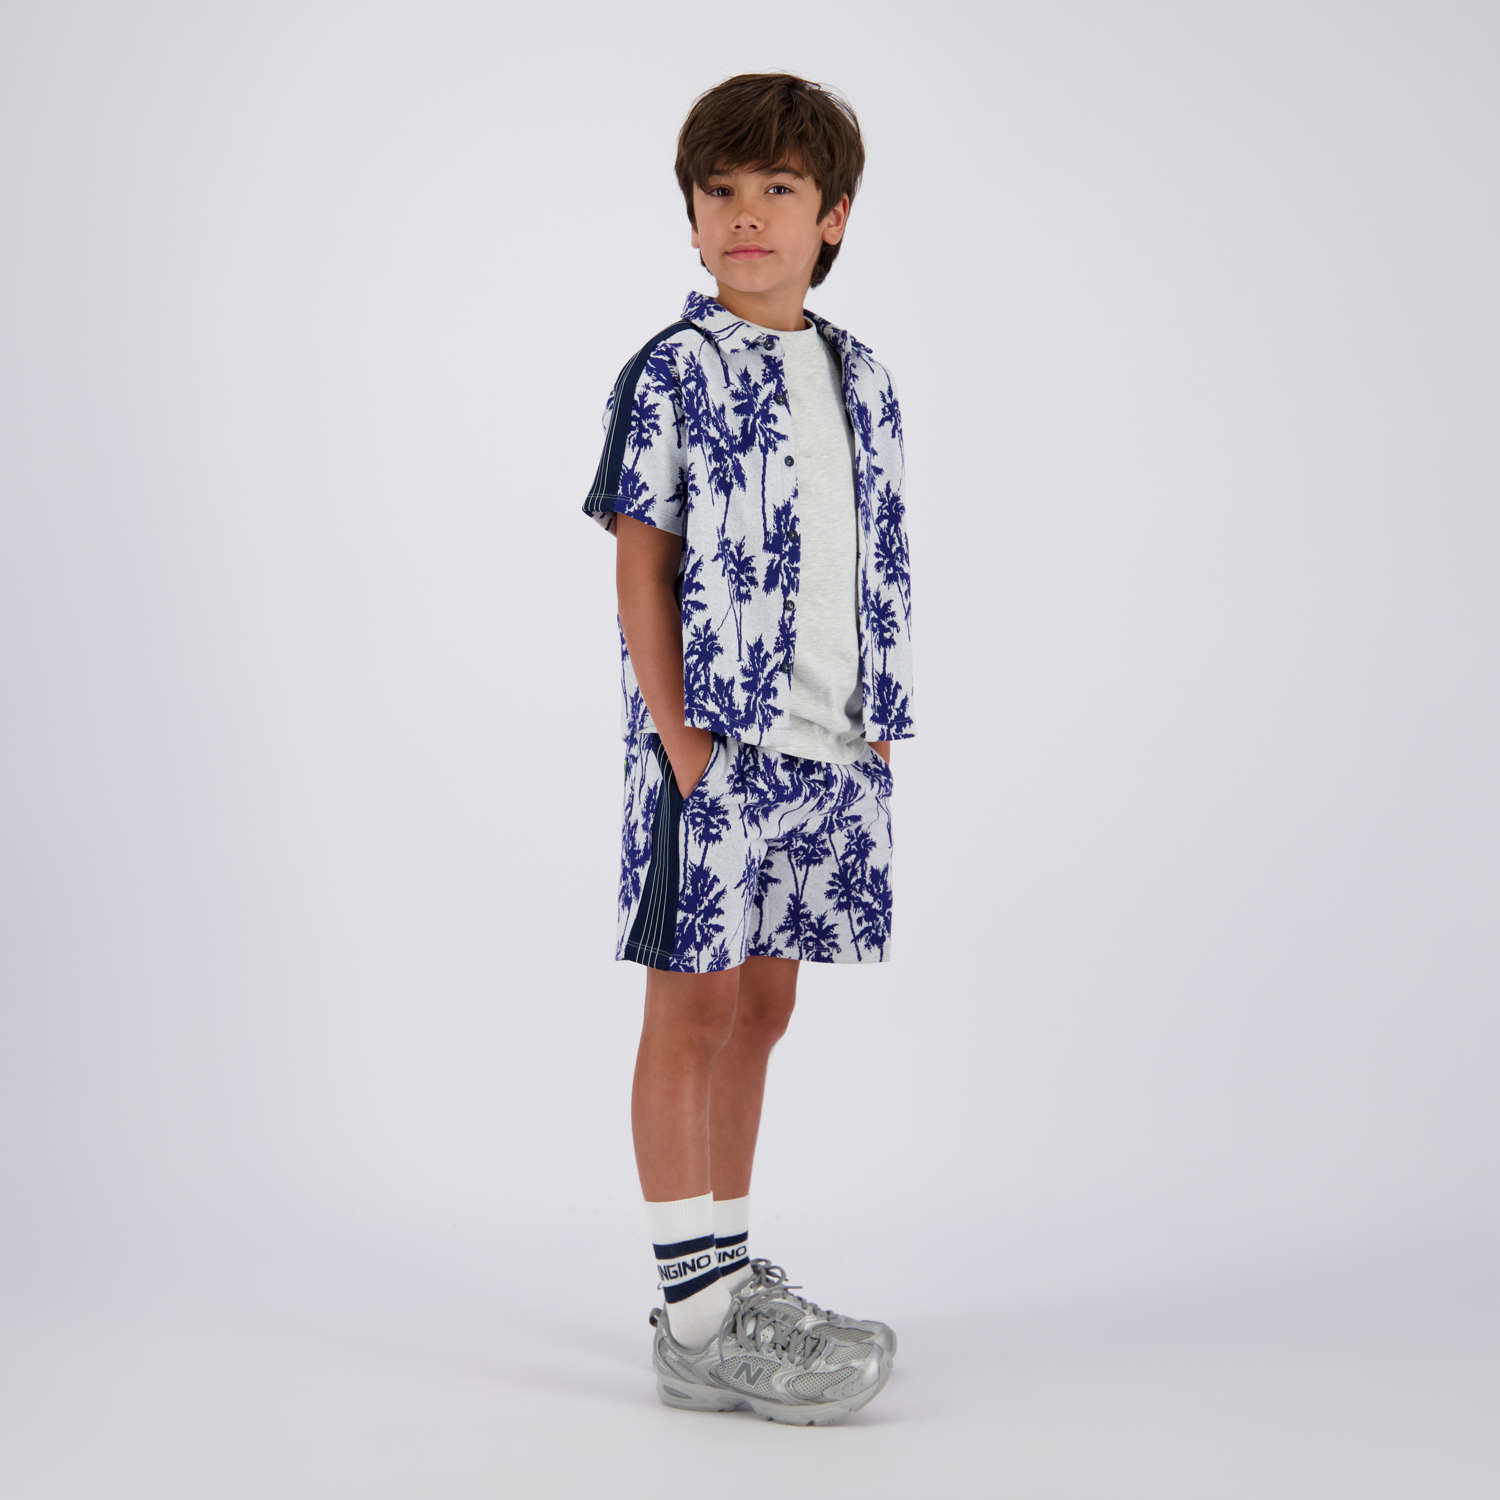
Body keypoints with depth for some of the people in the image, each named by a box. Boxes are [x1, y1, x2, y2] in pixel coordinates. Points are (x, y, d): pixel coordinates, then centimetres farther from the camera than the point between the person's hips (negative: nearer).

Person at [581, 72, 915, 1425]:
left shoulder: (859, 377, 12)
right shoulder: (673, 373, -4)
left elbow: (881, 563, 15)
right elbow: (643, 562, -7)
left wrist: (878, 727, 8)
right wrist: (679, 736, -13)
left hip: (830, 748, 6)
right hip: (713, 743, -6)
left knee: (761, 1005, 13)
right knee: (693, 1007, -1)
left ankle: (730, 1274, 25)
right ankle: (699, 1315, 2)